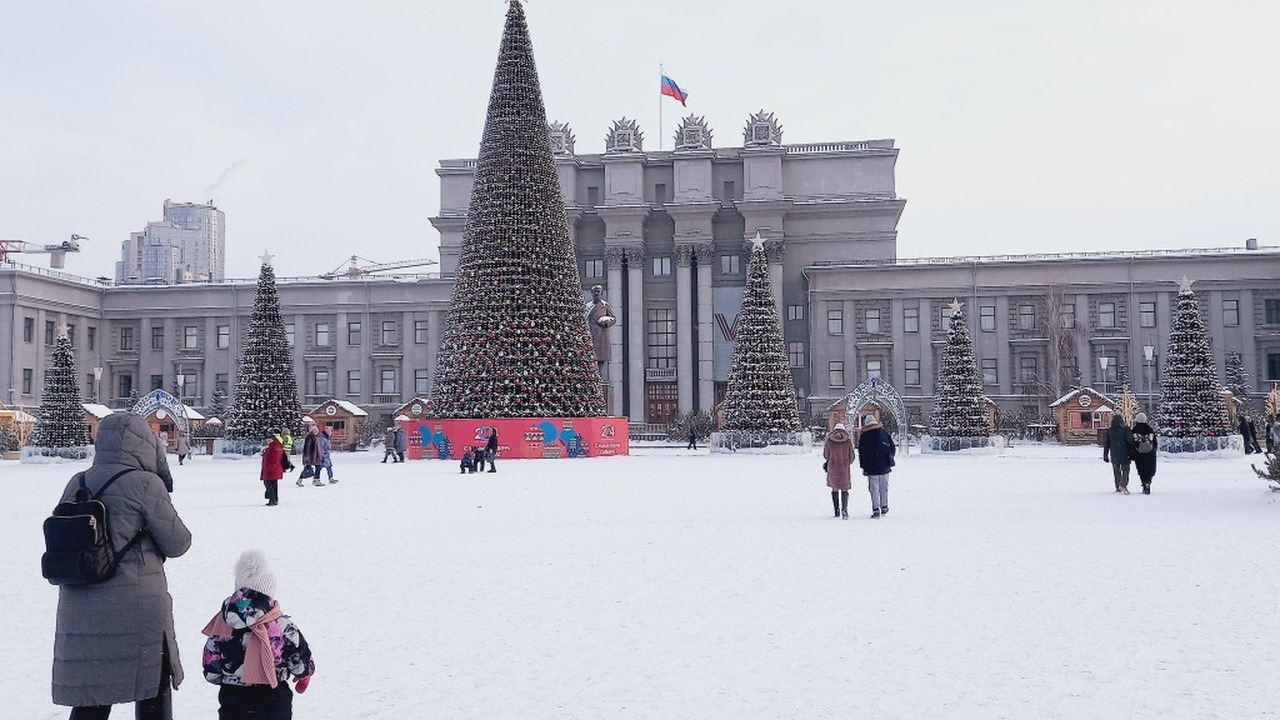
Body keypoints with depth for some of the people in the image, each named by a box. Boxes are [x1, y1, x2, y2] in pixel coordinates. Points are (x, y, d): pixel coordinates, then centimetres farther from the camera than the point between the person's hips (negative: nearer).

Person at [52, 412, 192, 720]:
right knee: (154, 688, 13)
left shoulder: (76, 486, 4)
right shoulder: (146, 484, -13)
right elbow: (177, 543, -6)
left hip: (80, 612, 5)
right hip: (138, 609, -5)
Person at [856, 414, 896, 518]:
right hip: (884, 466, 3)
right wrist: (890, 461, 17)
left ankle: (876, 510, -5)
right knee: (884, 487, 15)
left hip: (871, 467, -3)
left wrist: (863, 467, 2)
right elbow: (892, 448, 9)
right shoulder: (884, 432, 6)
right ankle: (884, 508, 23)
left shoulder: (863, 435, -3)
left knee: (874, 489, 0)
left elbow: (861, 452, -3)